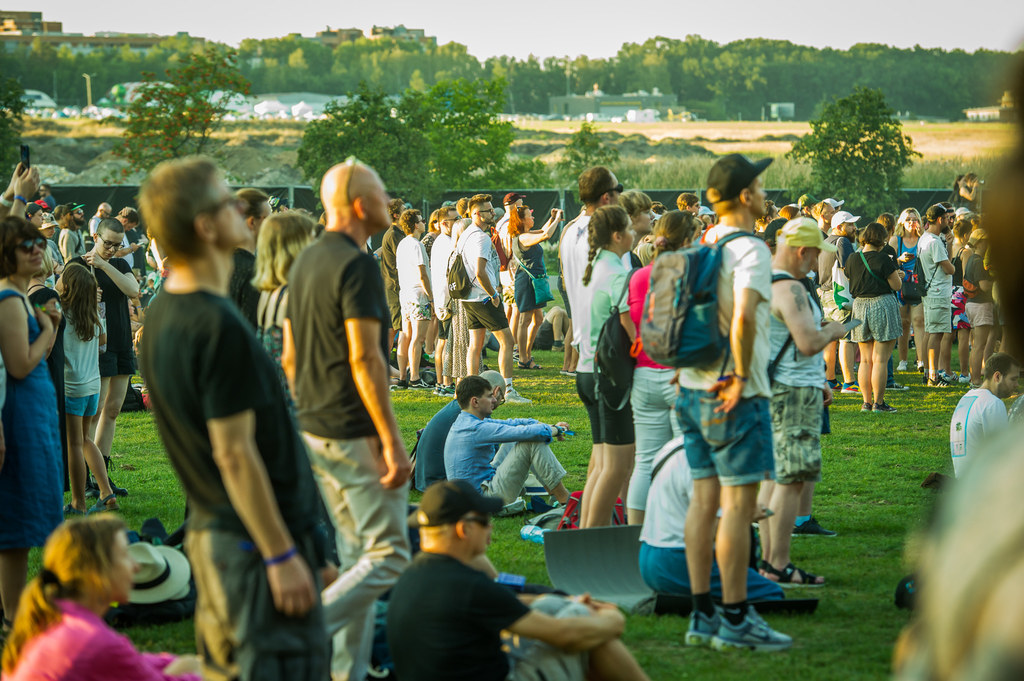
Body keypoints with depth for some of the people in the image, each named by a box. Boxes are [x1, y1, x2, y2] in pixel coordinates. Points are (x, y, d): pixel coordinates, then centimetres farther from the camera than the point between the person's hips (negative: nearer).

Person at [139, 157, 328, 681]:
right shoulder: (219, 327, -22)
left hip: (208, 532, 10)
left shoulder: (160, 314, 8)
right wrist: (281, 556, -18)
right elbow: (234, 452, -22)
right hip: (256, 537, -10)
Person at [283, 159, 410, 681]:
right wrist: (392, 441, -20)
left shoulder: (305, 262, 13)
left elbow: (290, 357, 18)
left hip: (315, 430, 10)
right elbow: (364, 358, -21)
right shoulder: (357, 265, -15)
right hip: (356, 434, -9)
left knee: (355, 556, 14)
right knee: (388, 556, -5)